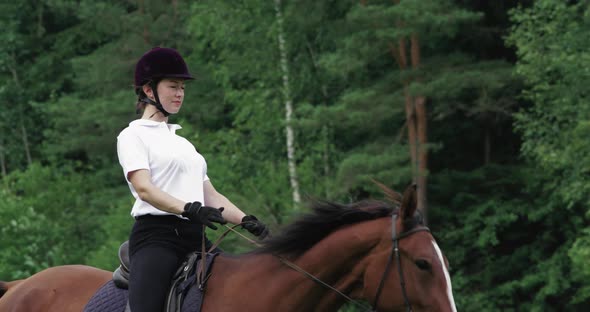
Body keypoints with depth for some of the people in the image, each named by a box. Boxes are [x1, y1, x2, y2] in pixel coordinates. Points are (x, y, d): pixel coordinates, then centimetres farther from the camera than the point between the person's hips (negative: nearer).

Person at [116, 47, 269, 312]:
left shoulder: (182, 143, 27)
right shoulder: (133, 136, 4)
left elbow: (211, 196, 21)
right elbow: (144, 188, -12)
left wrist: (247, 221, 4)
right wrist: (190, 209, -27)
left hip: (193, 238, 7)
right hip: (156, 233, -7)